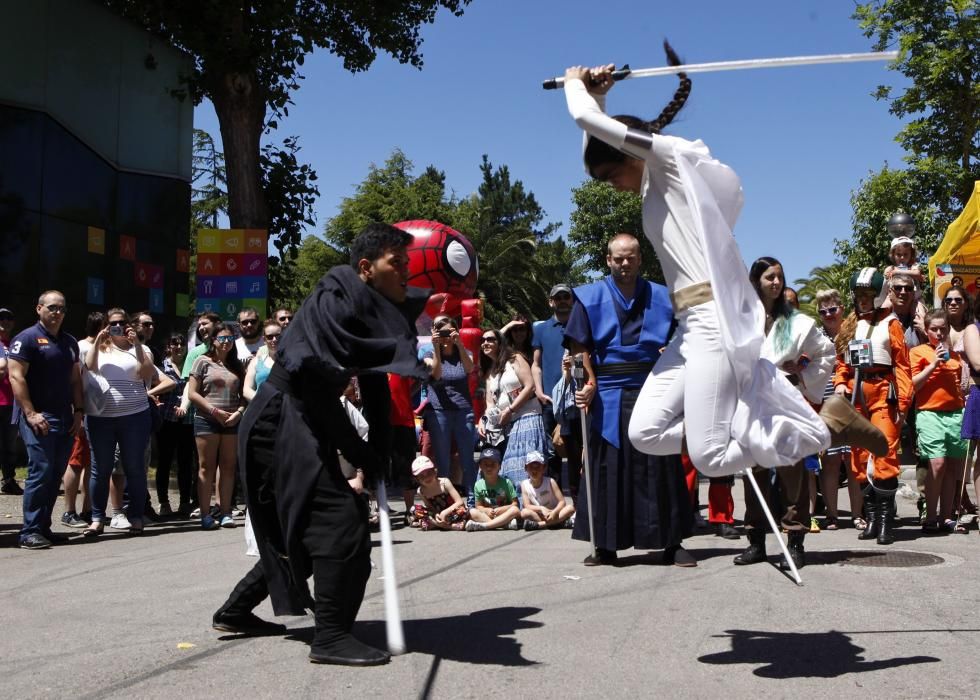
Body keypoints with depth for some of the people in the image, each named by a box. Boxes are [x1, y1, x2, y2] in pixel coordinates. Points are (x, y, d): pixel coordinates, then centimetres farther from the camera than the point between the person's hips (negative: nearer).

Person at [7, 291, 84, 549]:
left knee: (56, 475, 7)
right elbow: (16, 377, -11)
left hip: (65, 419, 7)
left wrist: (78, 411, 8)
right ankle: (30, 532, -8)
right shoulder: (27, 338, -4)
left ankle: (43, 528, 15)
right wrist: (31, 414, -17)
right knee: (41, 472, -12)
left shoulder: (69, 342, 18)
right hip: (39, 417, -7)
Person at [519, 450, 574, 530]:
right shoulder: (524, 484, -3)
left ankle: (538, 524, -34)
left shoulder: (550, 482, -5)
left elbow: (562, 501, -10)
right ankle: (557, 522, -33)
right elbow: (527, 506, -9)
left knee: (570, 507, -28)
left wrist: (554, 512, -30)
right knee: (524, 512, -30)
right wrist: (541, 508, -27)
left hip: (553, 514, 1)